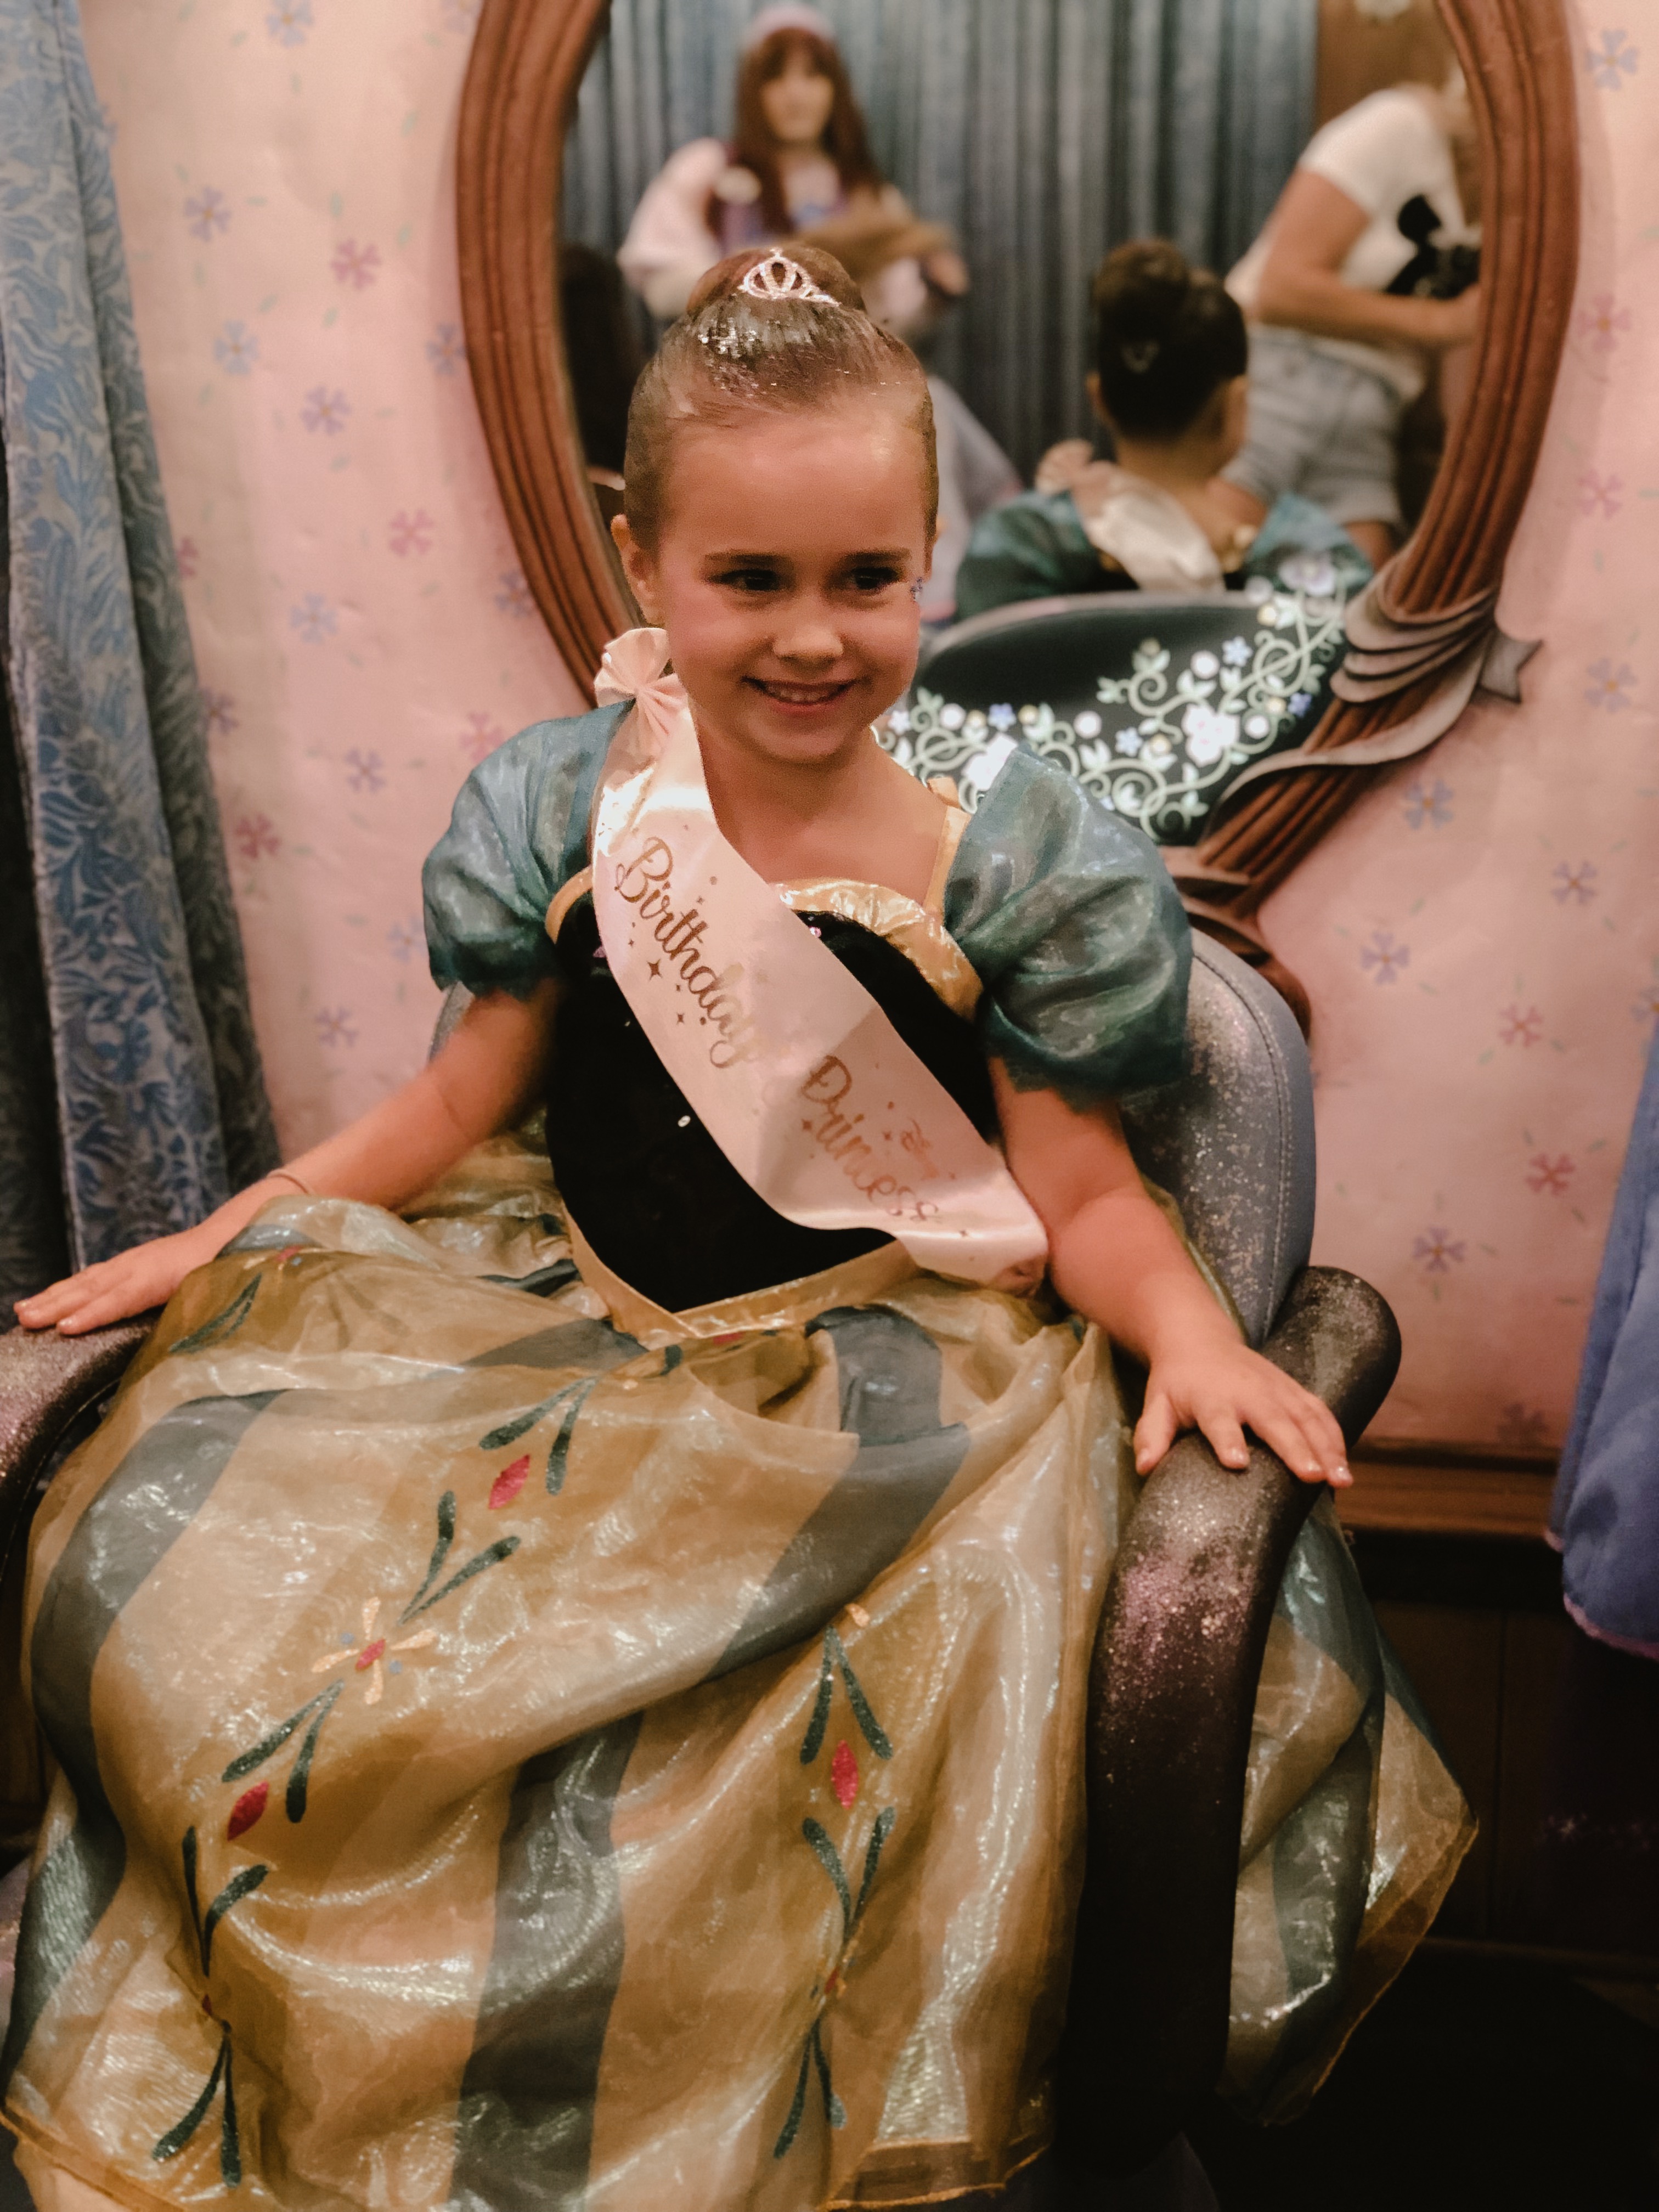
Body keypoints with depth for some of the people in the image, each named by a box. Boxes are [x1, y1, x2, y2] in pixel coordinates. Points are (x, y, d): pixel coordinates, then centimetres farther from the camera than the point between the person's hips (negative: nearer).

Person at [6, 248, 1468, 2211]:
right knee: (161, 1539, -14)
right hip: (575, 1323, 3)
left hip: (885, 1378, -2)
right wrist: (211, 1241, 7)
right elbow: (458, 1109, 12)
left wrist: (1191, 1329, -21)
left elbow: (1080, 1196, -1)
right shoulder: (572, 820, 3)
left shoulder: (992, 874, -4)